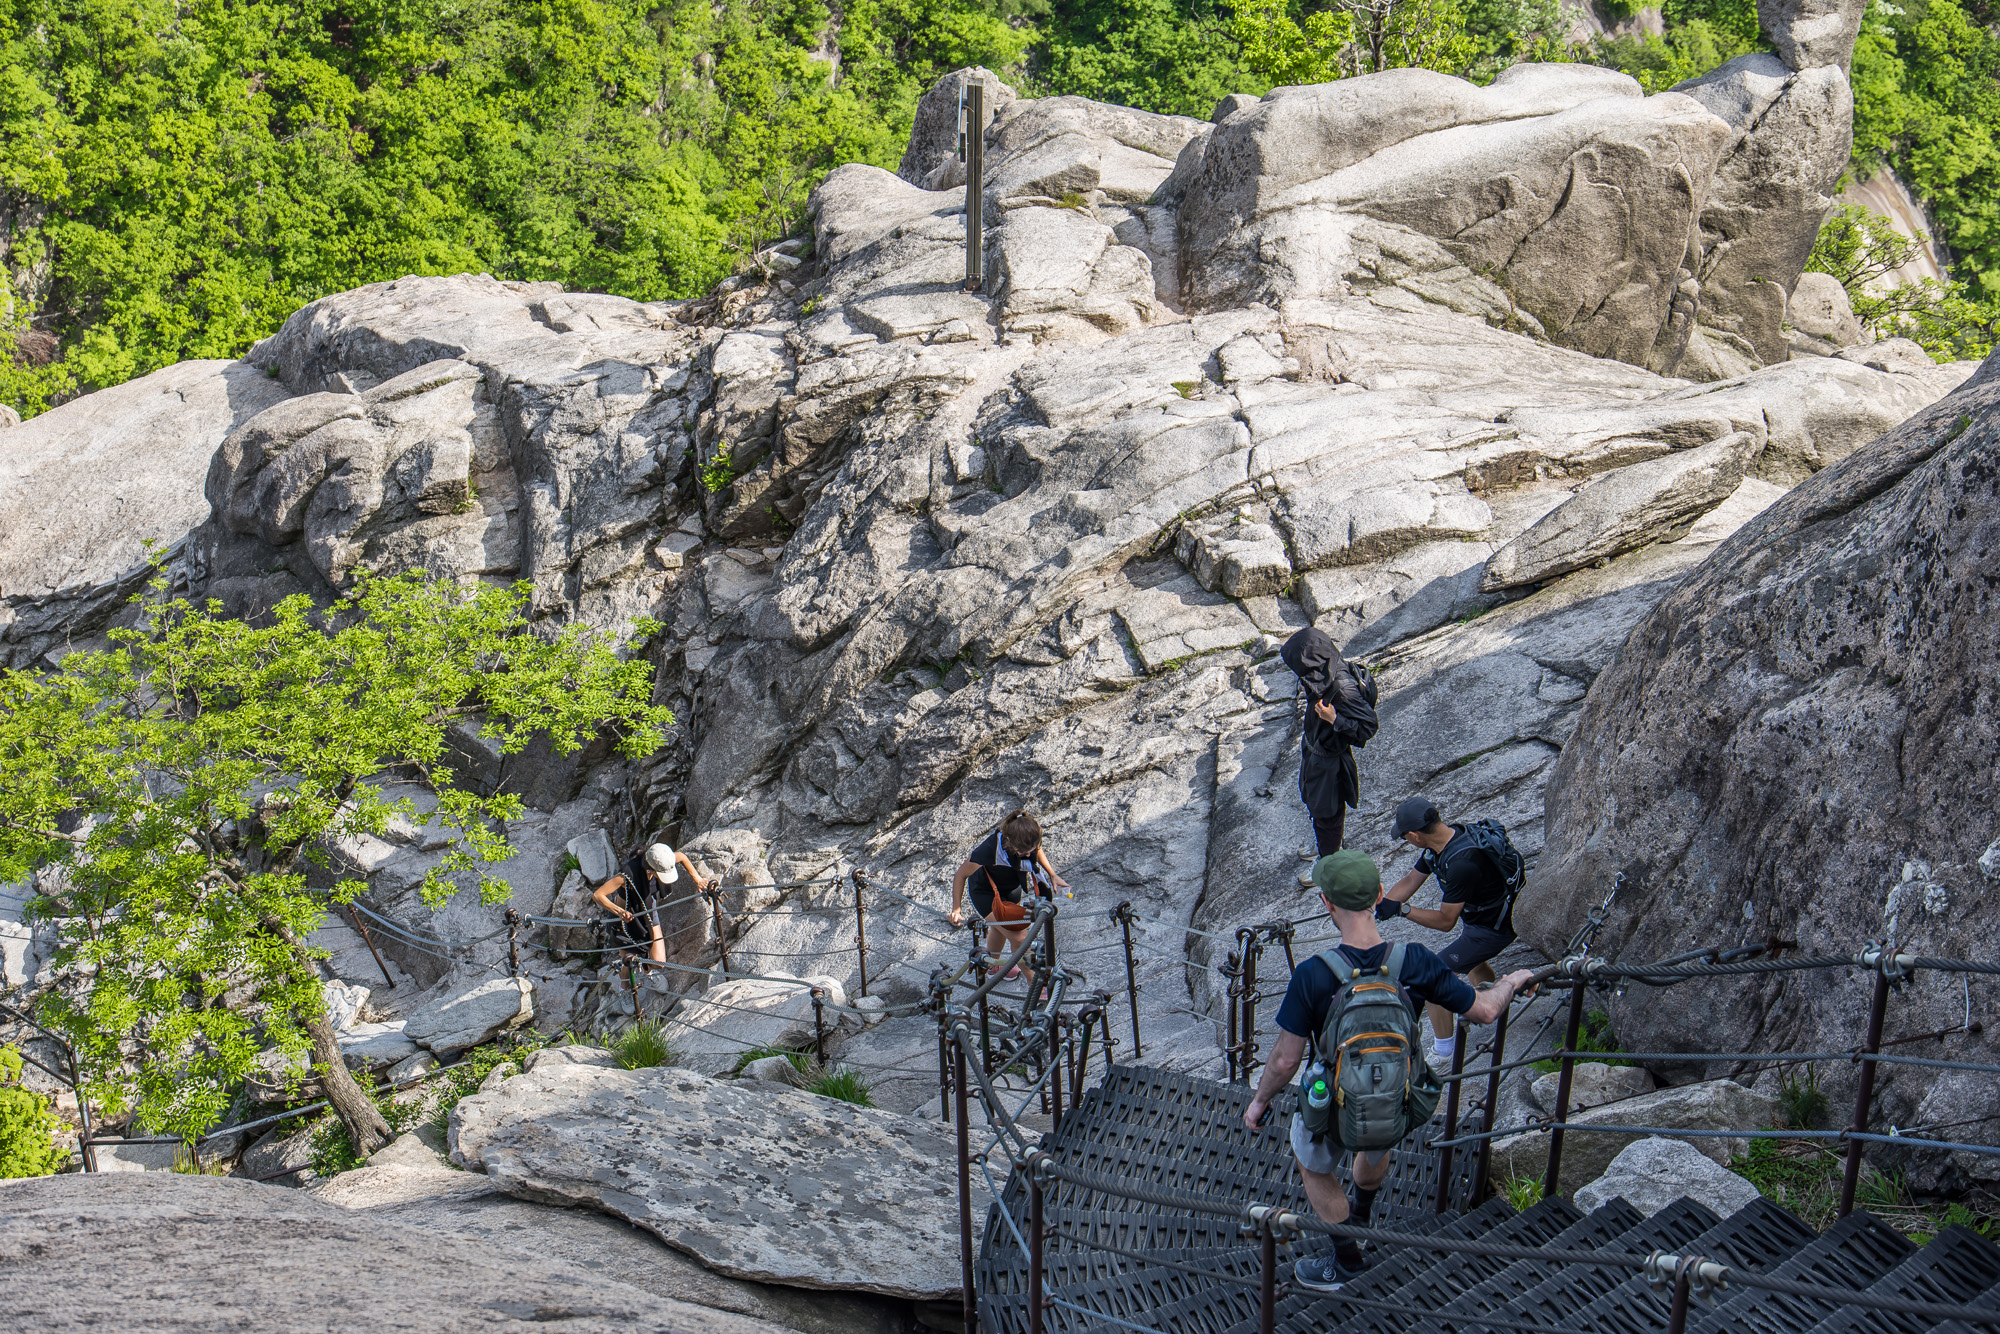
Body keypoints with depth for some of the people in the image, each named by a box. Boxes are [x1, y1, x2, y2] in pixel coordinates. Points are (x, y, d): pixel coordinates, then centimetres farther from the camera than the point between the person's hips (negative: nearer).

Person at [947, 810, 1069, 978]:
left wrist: (1052, 875, -6)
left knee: (1001, 928, 28)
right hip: (985, 893, -6)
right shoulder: (990, 849, -43)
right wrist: (956, 908, -26)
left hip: (1011, 887, 6)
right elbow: (961, 875, -26)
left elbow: (1038, 850, 0)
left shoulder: (1029, 841, -29)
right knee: (1019, 937, -13)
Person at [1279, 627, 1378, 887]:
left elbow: (1368, 726, -33)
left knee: (1326, 811, 15)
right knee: (1312, 800, 30)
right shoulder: (1325, 672, -13)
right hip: (1314, 749, 8)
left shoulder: (1343, 688, -39)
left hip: (1330, 760, -8)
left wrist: (1334, 720, -39)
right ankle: (1323, 843, 56)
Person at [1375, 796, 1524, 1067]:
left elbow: (1446, 921, -28)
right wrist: (1377, 909, -7)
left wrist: (1402, 910, -27)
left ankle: (1444, 1055, 3)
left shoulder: (1462, 863, -38)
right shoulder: (1445, 838, -9)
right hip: (1475, 915, 9)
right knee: (1470, 960, 35)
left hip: (1492, 929, -9)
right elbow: (1410, 881, 2)